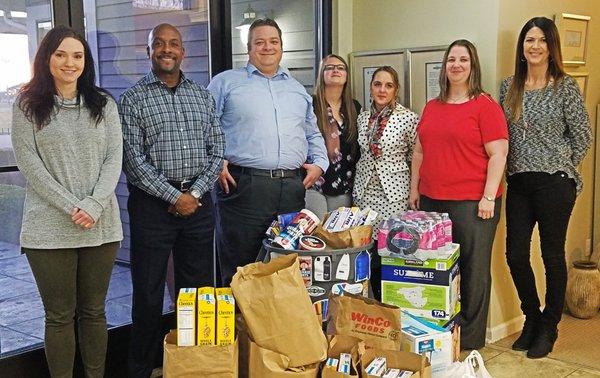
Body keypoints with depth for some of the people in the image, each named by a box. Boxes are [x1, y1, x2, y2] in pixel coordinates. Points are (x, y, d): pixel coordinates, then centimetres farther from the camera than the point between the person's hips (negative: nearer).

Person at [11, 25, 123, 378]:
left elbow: (114, 158, 2)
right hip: (49, 227, -2)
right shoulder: (28, 106, 2)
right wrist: (71, 208, -13)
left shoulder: (104, 104, 8)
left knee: (94, 311, 11)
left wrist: (93, 204, -12)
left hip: (101, 225, 2)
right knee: (60, 316, 5)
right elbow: (29, 163, -5)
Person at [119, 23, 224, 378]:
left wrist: (195, 193, -6)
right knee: (148, 291, 4)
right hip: (153, 203, -3)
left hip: (198, 201, 3)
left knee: (198, 287, 10)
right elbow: (134, 159, -8)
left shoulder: (203, 95, 10)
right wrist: (174, 196, -12)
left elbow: (217, 150, 7)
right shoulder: (133, 99, 0)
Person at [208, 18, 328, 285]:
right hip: (243, 187, -4)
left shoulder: (298, 90, 23)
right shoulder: (226, 82, 8)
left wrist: (319, 163, 12)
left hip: (292, 190, 4)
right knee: (239, 272, 0)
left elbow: (313, 135, 29)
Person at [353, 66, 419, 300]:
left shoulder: (408, 118, -6)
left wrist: (414, 190, -1)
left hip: (394, 192, -4)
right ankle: (376, 305, 20)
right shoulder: (363, 118, 9)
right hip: (364, 190, 5)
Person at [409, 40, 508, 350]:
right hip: (431, 200, 6)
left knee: (473, 270, 3)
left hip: (472, 203, -5)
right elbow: (420, 151, 19)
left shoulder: (485, 106, -4)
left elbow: (498, 154, -8)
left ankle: (470, 341, 14)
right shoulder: (432, 107, 14)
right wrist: (414, 189, 16)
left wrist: (489, 197, -12)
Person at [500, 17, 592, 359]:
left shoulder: (565, 86, -5)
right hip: (518, 183, 4)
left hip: (554, 184, -4)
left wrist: (561, 167, 2)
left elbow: (583, 136, -1)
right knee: (515, 255, 6)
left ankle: (549, 327, 22)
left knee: (553, 256, 6)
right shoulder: (509, 86, 7)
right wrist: (517, 165, 7)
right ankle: (532, 317, 28)